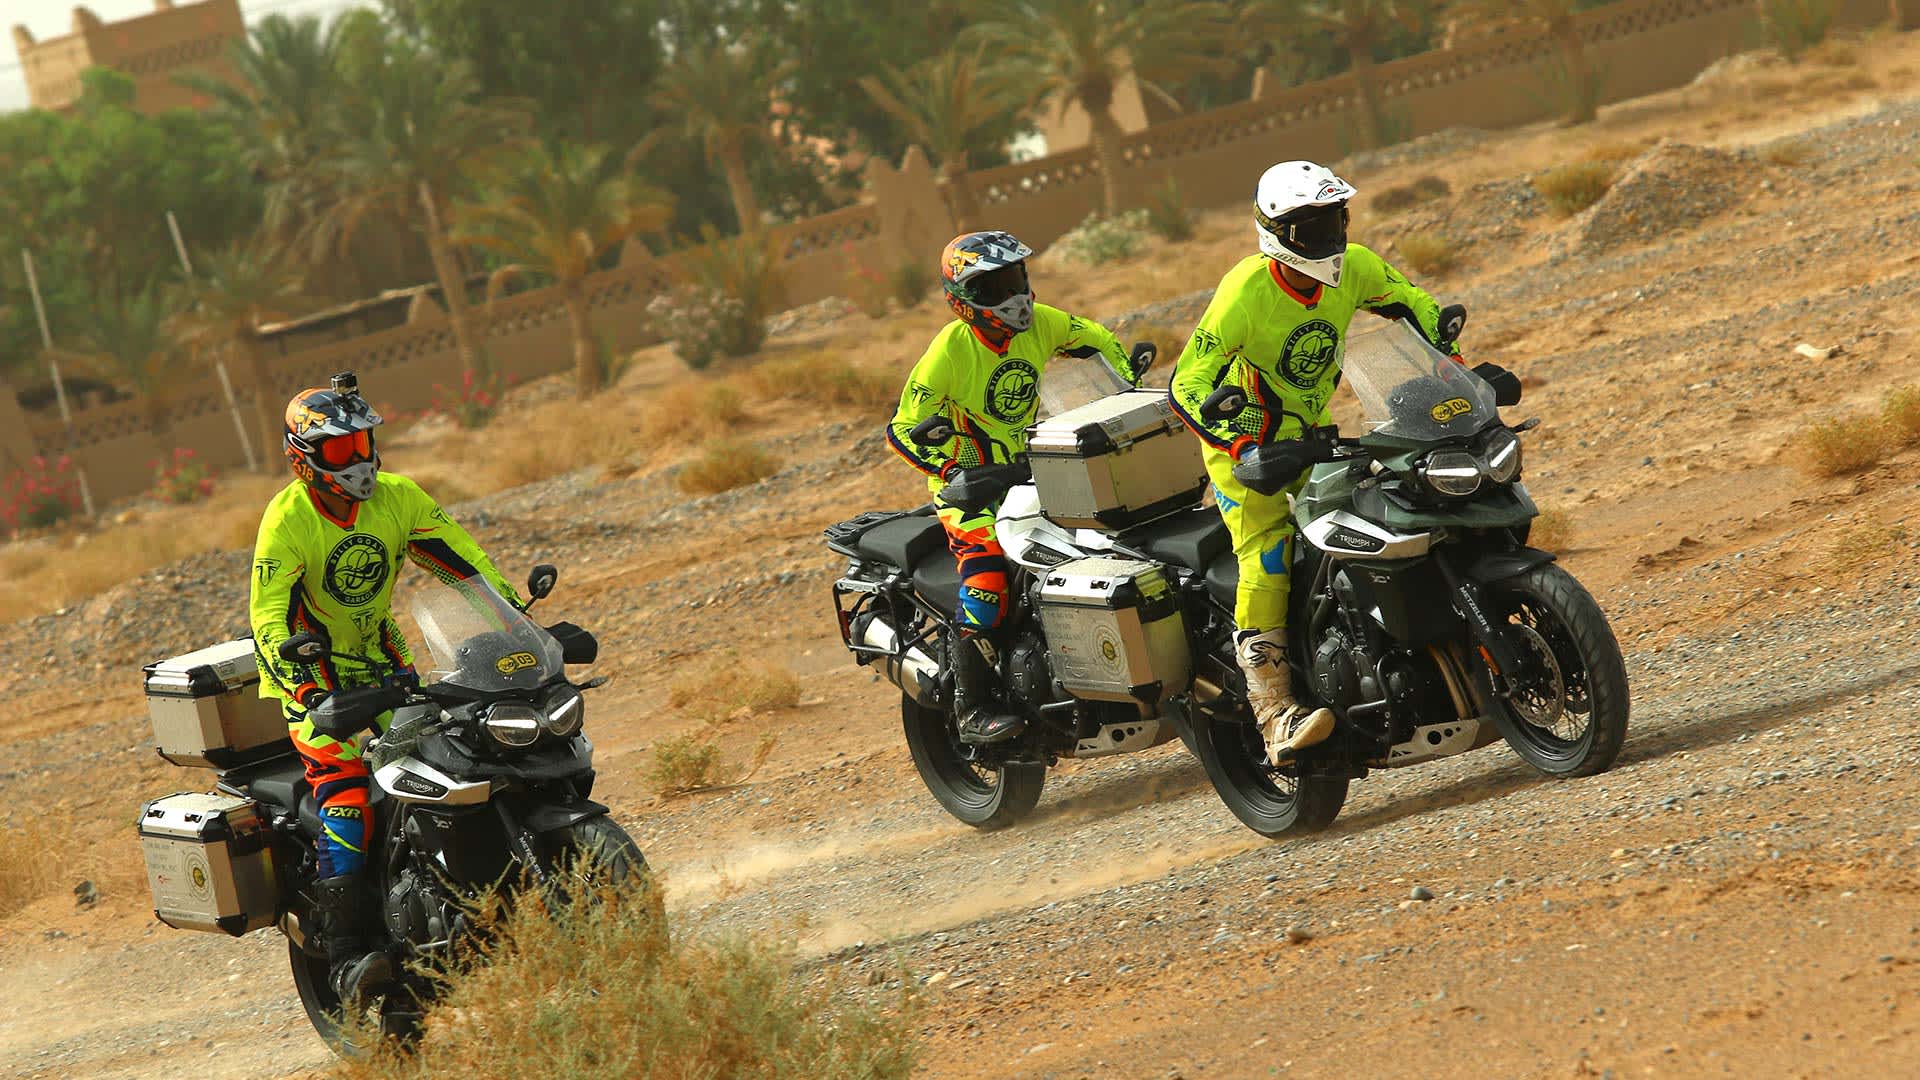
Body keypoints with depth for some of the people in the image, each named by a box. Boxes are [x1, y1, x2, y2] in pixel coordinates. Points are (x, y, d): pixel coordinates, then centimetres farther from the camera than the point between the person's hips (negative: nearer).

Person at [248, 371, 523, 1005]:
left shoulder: (396, 497, -2)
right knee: (341, 774, -23)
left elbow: (462, 558, 2)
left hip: (379, 654, 5)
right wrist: (305, 687, -37)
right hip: (312, 671, -5)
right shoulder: (287, 519, -17)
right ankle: (347, 956, -27)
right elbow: (268, 616, -23)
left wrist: (518, 616, -10)